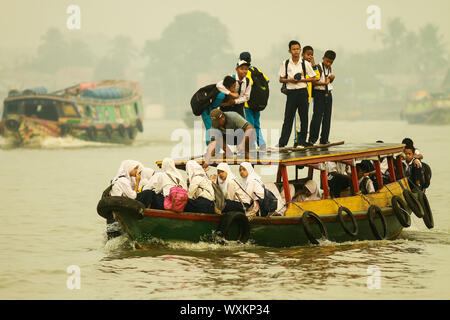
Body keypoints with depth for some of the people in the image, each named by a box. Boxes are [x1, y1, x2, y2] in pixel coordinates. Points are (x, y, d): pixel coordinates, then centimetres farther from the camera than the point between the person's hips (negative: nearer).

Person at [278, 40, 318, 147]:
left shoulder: (305, 64, 1)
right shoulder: (285, 64, 3)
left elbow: (313, 78, 4)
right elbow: (281, 79, 8)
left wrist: (301, 80, -9)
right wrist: (290, 80, -11)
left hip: (302, 91, 0)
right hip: (291, 91, 0)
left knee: (304, 117, 2)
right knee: (288, 117, -3)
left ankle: (303, 141, 10)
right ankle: (282, 142, -2)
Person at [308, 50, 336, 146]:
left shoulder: (329, 68, 14)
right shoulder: (318, 68, -9)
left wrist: (331, 78, 4)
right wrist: (324, 83, -22)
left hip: (328, 94, 7)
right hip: (319, 94, -7)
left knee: (327, 117, 5)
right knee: (317, 116, -9)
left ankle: (324, 139, 10)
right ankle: (312, 139, -5)